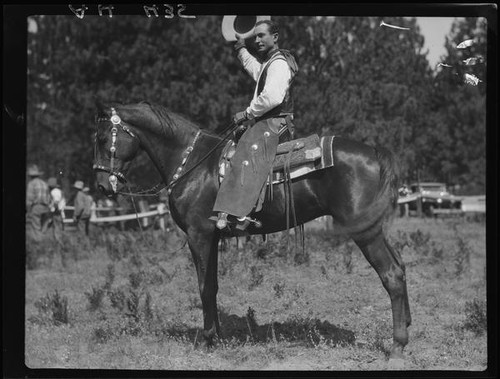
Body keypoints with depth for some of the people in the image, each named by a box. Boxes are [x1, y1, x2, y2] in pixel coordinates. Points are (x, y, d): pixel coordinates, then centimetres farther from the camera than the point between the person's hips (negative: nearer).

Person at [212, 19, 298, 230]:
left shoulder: (279, 63, -11)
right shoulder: (268, 63, 22)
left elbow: (272, 97, -25)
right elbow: (254, 68, 48)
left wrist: (248, 113, -17)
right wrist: (241, 48, 54)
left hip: (273, 123, -11)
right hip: (264, 122, 11)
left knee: (248, 155, -30)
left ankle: (238, 213, -47)